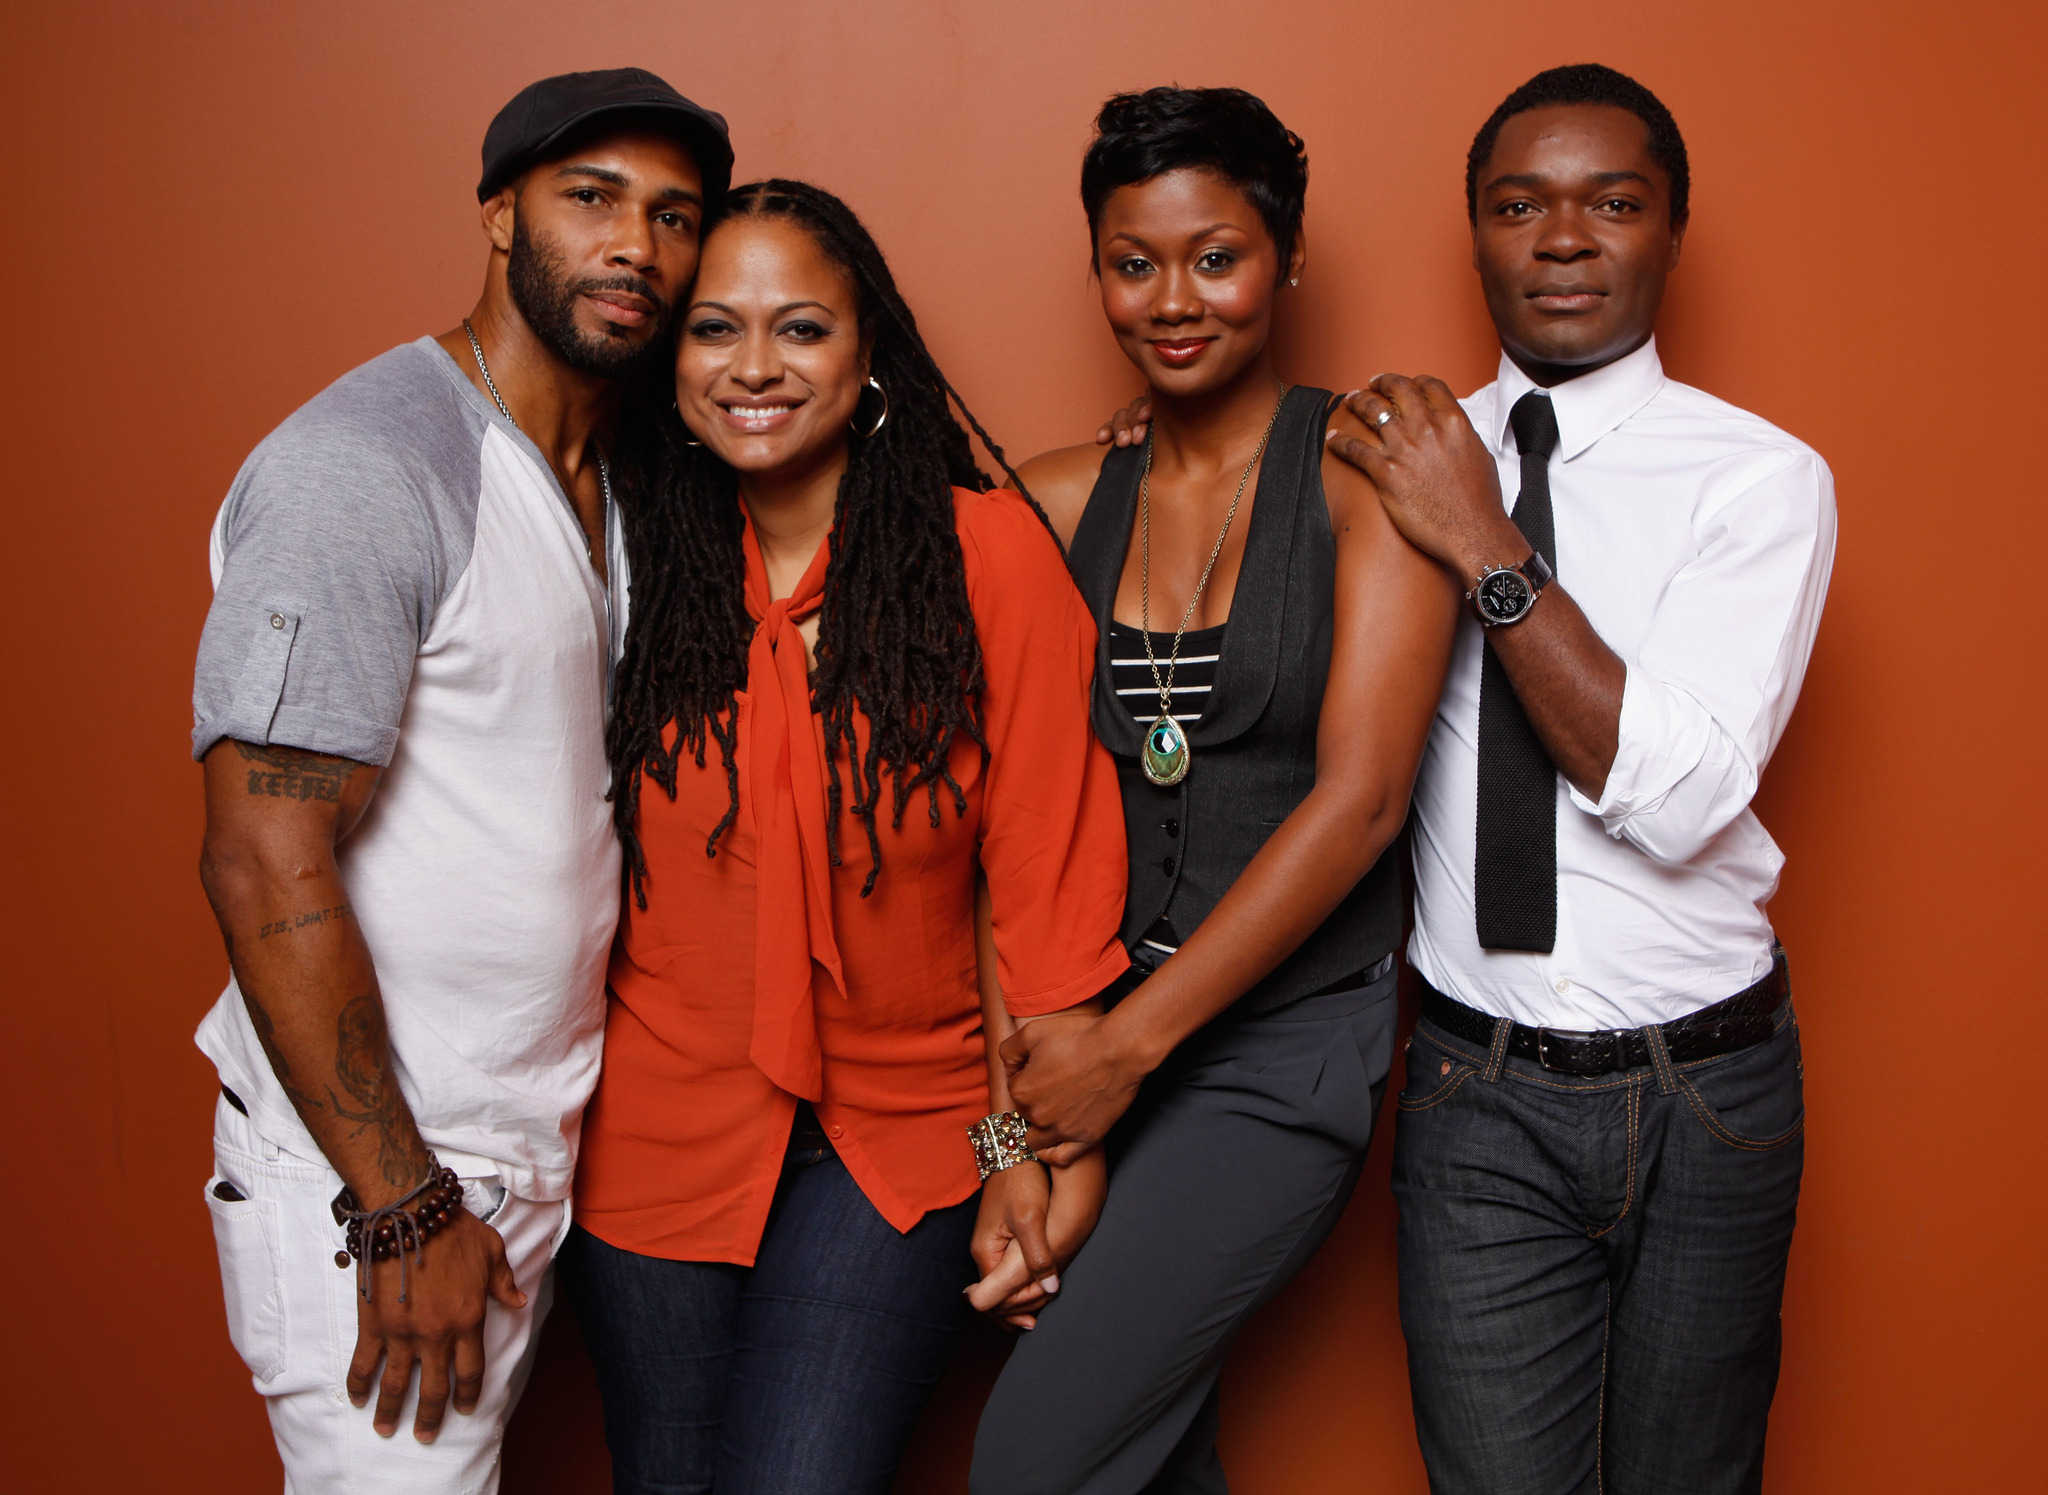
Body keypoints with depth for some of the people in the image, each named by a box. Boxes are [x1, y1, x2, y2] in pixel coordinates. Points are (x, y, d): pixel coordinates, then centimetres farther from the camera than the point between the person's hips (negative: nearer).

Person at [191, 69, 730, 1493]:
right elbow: (266, 864, -21)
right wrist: (402, 1208, -19)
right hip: (369, 1176, -8)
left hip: (529, 1156, 8)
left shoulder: (602, 480, 10)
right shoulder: (362, 467, -17)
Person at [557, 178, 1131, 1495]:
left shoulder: (986, 550, -11)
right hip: (661, 1128, 3)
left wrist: (1028, 1142, -7)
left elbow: (1043, 867, -8)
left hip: (901, 1139, -3)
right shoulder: (645, 559, -2)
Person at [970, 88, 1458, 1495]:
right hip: (1088, 1034, 4)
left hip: (1284, 1038, -4)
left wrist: (1132, 1039, -14)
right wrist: (1019, 1042, -7)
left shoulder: (1365, 468, -7)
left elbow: (1359, 796, -14)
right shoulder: (1062, 500, 5)